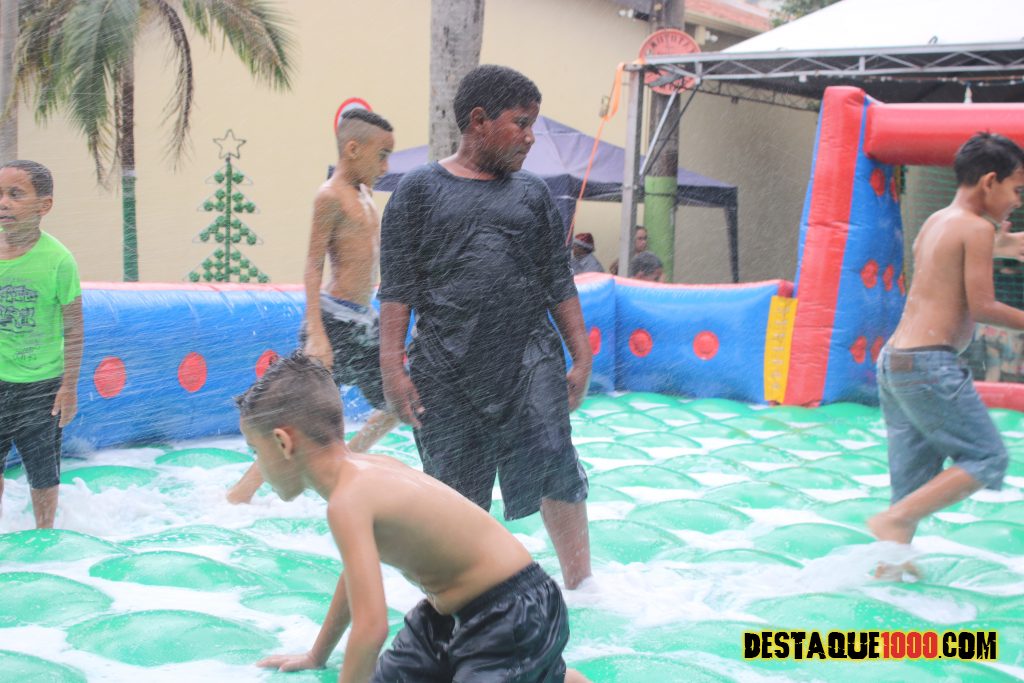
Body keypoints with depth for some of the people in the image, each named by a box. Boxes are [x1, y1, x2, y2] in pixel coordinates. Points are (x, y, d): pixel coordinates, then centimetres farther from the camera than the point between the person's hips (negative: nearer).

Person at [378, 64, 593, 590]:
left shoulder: (532, 193, 12)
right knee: (456, 492, 6)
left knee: (553, 465, -13)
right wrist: (391, 366, -5)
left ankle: (579, 586, 0)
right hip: (445, 365, -1)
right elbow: (397, 286, 1)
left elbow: (559, 283, 14)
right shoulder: (420, 189, 4)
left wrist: (582, 357, 9)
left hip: (529, 356, 2)